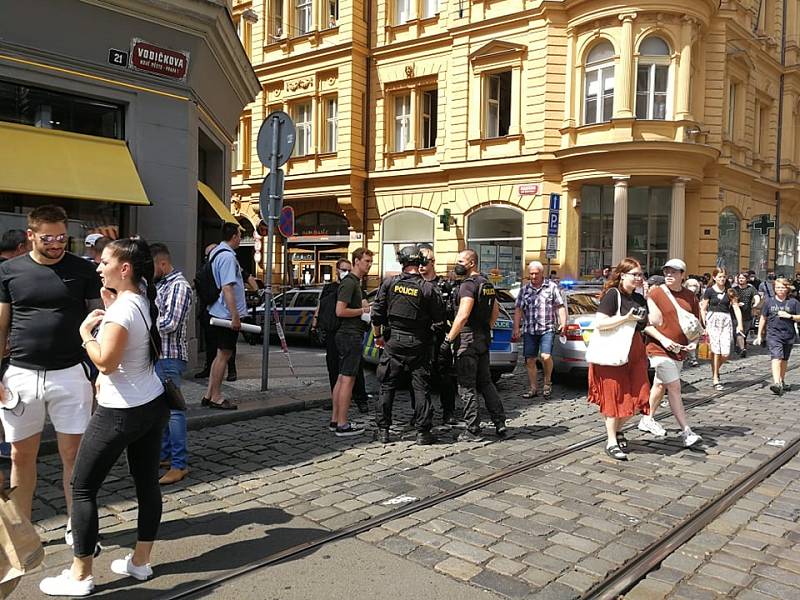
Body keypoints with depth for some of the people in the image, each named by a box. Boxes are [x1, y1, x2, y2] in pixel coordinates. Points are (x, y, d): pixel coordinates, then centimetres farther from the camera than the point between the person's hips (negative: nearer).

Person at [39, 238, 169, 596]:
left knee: (82, 487, 5)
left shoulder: (121, 308, -21)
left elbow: (105, 362, -23)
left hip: (121, 413, -9)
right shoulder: (143, 301, 6)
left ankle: (80, 576, 14)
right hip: (153, 406, 9)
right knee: (147, 482, 13)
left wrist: (85, 331, -10)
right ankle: (140, 562, 26)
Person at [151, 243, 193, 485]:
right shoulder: (160, 284, 15)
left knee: (173, 409, -6)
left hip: (170, 356, -10)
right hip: (157, 354, 10)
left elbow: (169, 324, -20)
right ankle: (164, 454, 28)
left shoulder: (179, 286, -14)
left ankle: (179, 464, -1)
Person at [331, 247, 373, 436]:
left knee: (341, 378, 13)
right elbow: (340, 311, -22)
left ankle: (335, 420, 19)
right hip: (350, 335, -11)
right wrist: (362, 310, -11)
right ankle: (342, 425, -4)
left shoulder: (355, 282, 18)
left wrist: (363, 305, 12)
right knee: (347, 380, -8)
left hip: (348, 335, 11)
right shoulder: (349, 282, -14)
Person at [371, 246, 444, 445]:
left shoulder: (389, 283, -5)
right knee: (421, 388, 6)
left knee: (387, 386, 10)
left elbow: (377, 313, -2)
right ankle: (423, 432, 7)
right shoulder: (427, 287, -9)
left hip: (393, 341, 1)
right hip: (418, 344, -1)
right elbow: (440, 318, -5)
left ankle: (383, 430, 14)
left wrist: (377, 335, 10)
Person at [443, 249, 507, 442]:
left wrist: (448, 339, -22)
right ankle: (500, 424, 16)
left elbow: (463, 316, -24)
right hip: (484, 339, 9)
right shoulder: (487, 284, 15)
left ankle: (473, 431, 2)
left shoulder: (468, 284, -15)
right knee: (485, 382, 16)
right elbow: (496, 310, 24)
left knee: (467, 387, -2)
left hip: (468, 339, -9)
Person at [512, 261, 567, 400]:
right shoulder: (524, 290, 12)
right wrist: (516, 328, 3)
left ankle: (547, 383, 6)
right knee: (530, 360, 4)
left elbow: (560, 307, 3)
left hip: (547, 329, -3)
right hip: (529, 330, 3)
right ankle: (533, 388, 17)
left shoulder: (552, 287, 5)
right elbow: (518, 309, 10)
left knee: (545, 356, -18)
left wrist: (563, 322, -8)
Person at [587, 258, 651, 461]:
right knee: (614, 396, -1)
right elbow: (599, 323, -19)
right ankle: (611, 442, 8)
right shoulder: (612, 295, -9)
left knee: (637, 397, 4)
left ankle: (617, 429, 28)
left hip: (634, 351, 7)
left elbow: (644, 324, 26)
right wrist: (626, 318, -22)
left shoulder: (639, 299, 12)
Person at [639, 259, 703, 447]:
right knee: (674, 388, -9)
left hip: (680, 350, 6)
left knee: (661, 385, 16)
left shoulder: (690, 296, 8)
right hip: (659, 349, -6)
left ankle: (647, 419, 32)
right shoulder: (655, 293, -8)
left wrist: (694, 341, 0)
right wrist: (663, 339, -19)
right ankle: (686, 431, -7)